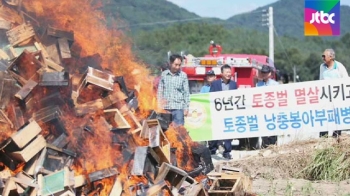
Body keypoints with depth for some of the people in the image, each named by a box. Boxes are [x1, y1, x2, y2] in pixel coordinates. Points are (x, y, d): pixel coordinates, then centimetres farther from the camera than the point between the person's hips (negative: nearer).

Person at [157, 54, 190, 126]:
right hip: (165, 108, 2)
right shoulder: (164, 74, 6)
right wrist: (159, 105, 4)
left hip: (178, 108, -2)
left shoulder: (183, 75, 2)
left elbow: (186, 93, 4)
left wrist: (186, 108, 1)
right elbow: (159, 91, 10)